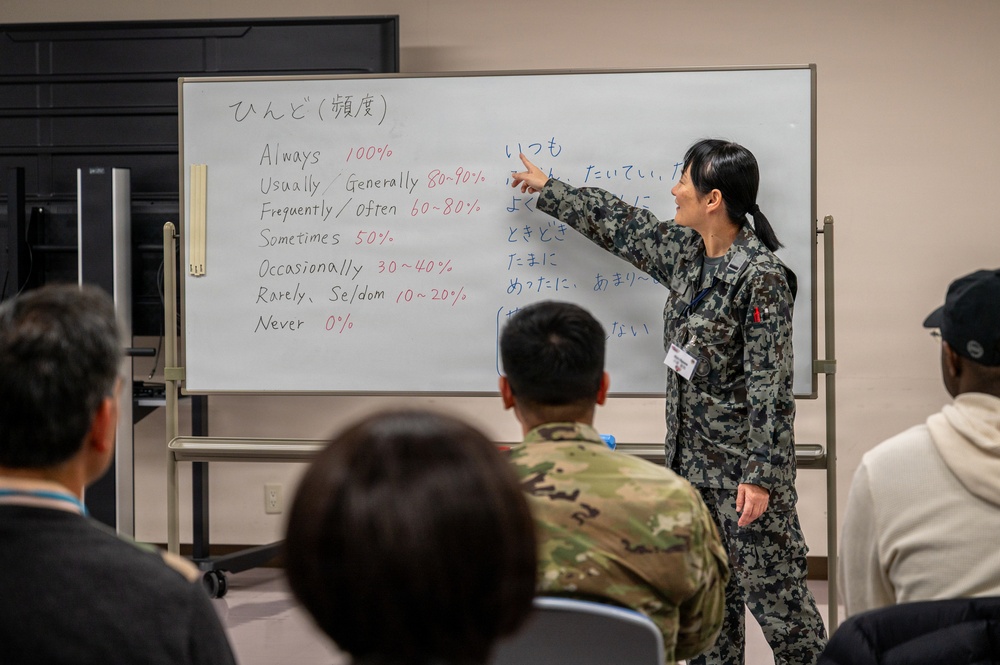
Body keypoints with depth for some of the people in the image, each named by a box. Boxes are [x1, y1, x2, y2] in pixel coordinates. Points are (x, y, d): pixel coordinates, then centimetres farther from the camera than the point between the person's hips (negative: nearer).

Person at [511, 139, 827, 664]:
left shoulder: (760, 276, -18)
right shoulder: (685, 252, 6)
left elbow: (771, 384, -20)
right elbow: (621, 225, 22)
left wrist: (760, 476, -22)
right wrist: (548, 190, 30)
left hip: (743, 462, -8)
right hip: (692, 456, 8)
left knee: (772, 590, -5)